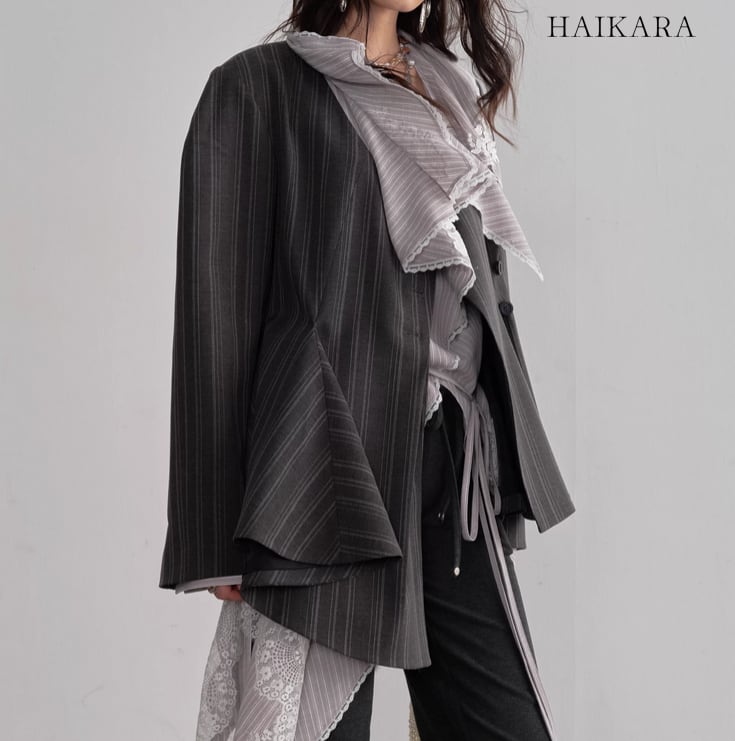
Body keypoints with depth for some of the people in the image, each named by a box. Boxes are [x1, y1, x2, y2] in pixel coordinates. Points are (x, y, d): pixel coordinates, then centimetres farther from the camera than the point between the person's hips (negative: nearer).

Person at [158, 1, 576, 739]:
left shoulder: (450, 95, 16)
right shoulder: (259, 88, -2)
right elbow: (217, 310, -7)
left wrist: (508, 477, 14)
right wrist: (220, 536, -10)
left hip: (459, 473, 6)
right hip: (331, 462, -6)